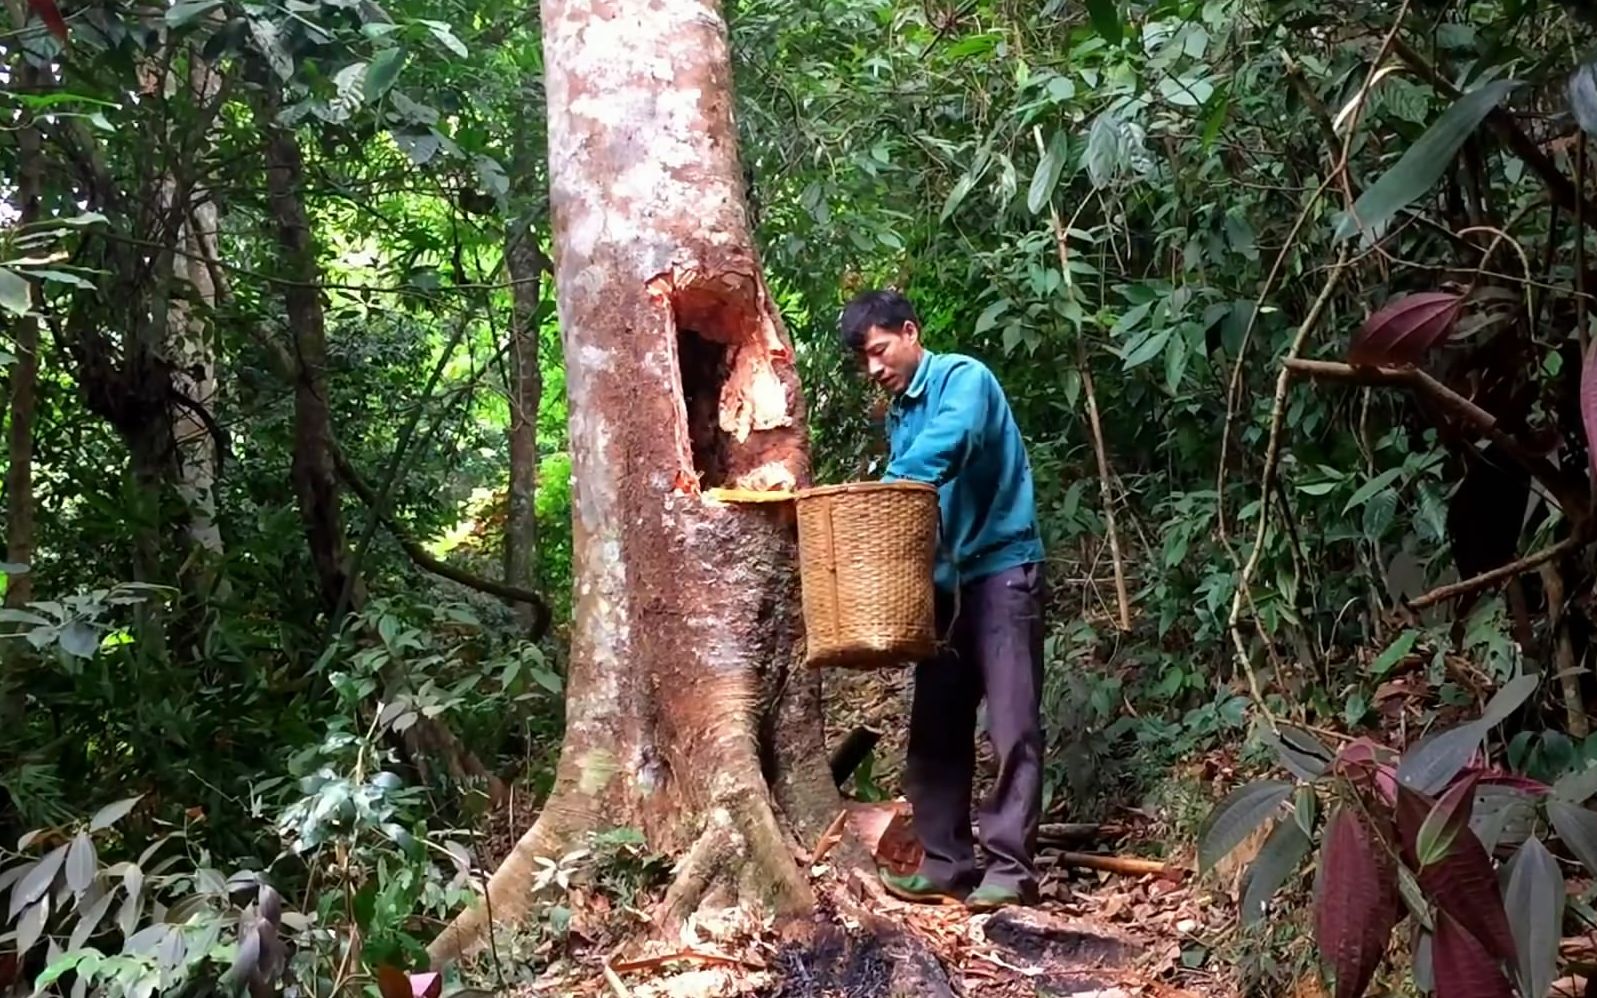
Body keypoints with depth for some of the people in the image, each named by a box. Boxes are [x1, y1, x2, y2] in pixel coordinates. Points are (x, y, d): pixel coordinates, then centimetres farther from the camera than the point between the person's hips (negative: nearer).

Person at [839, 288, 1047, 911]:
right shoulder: (898, 414, 16)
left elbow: (946, 447, -29)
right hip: (943, 580, 8)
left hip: (1001, 569, -8)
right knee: (936, 725, 7)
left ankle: (1010, 867, -4)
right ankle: (944, 861, 14)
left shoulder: (963, 377, -8)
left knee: (1012, 729, -7)